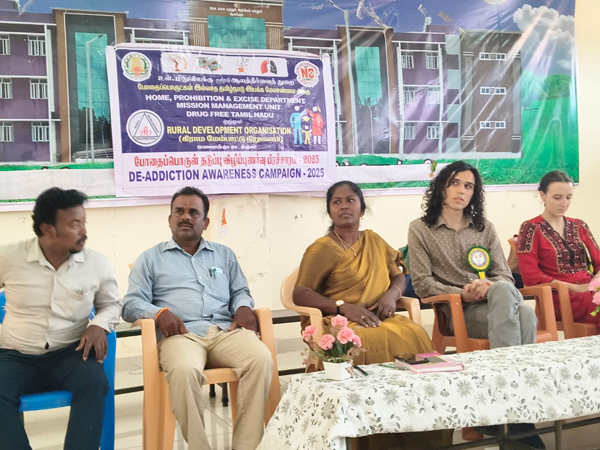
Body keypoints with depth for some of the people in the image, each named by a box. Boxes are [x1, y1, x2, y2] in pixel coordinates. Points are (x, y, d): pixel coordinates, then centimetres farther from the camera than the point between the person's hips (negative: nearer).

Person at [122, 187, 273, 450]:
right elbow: (131, 304, 9)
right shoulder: (150, 258, 19)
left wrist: (243, 308, 1)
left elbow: (240, 291, 26)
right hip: (181, 334, -2)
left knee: (262, 359, -31)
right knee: (184, 370, -40)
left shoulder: (224, 254, 28)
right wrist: (160, 313, -12)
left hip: (225, 330, 3)